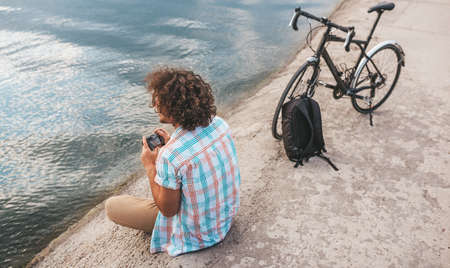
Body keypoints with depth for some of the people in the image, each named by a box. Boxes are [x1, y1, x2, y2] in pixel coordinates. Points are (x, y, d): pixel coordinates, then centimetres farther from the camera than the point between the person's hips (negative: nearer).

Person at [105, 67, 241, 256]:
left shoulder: (170, 156, -36)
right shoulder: (218, 122, -15)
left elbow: (168, 210, -19)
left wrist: (150, 167, -12)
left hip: (199, 235, -6)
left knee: (112, 206, 4)